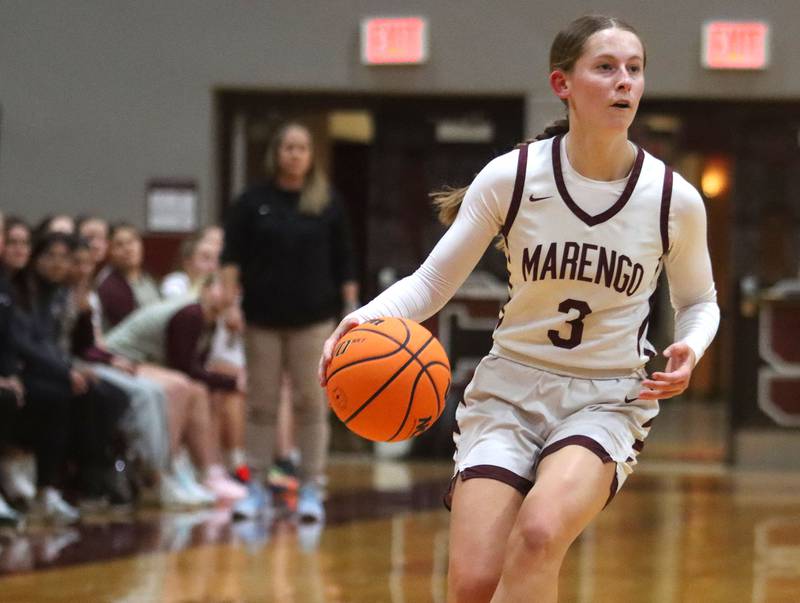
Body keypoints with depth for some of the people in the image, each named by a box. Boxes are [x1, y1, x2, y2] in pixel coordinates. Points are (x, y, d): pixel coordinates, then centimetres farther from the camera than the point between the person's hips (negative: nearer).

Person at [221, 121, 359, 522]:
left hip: (312, 319, -1)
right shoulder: (252, 203, 3)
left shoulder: (328, 204, 4)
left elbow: (343, 263, 5)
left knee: (311, 404, 0)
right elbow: (232, 256, -1)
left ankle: (311, 489, 4)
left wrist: (351, 309, 0)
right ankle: (257, 486, 11)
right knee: (262, 404, 5)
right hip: (263, 318, 1)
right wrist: (228, 300, -13)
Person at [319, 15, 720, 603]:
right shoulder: (511, 178, -7)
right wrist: (363, 319, -21)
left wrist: (689, 349, -10)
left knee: (538, 533, -33)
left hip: (608, 400, -1)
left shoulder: (675, 200, -5)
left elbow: (699, 301, 13)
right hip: (510, 389, 1)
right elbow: (432, 283, -1)